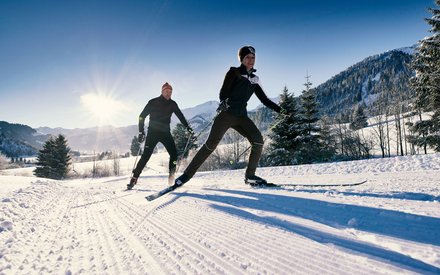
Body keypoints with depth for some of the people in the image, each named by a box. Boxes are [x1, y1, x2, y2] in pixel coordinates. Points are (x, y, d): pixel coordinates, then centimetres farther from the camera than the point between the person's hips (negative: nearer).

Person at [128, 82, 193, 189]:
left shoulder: (172, 104, 6)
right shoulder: (153, 102, -3)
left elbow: (180, 116, 13)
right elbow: (142, 116, -1)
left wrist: (188, 127, 5)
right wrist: (141, 131, -8)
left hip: (166, 133, 3)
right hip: (153, 132, -3)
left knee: (174, 153, -10)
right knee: (146, 155, -11)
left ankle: (171, 176, 3)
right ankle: (134, 178, -3)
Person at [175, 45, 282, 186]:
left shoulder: (254, 80, 16)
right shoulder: (234, 72, 1)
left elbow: (264, 99, 19)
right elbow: (223, 92, -11)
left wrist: (281, 110, 13)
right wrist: (224, 102, -33)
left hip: (242, 116, 5)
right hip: (227, 114, -5)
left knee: (258, 140, -13)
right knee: (211, 144, -12)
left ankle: (250, 175, -1)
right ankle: (187, 174, -3)